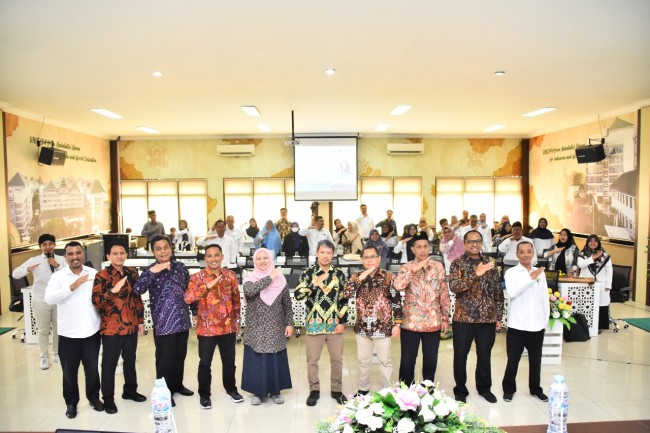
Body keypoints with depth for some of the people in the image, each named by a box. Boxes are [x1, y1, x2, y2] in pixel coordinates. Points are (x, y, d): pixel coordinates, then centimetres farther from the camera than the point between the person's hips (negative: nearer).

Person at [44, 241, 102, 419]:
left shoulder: (94, 274, 0)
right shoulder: (58, 276, -6)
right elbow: (49, 298, -21)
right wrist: (72, 286, -32)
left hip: (91, 332, 1)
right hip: (68, 334, -1)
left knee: (92, 368, 13)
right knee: (69, 371, 13)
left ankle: (94, 397, 32)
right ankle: (71, 402, 32)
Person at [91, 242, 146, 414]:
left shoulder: (132, 273, 5)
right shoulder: (102, 275, -10)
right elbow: (96, 300, -18)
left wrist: (141, 320, 11)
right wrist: (113, 291, -33)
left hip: (131, 326, 5)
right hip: (111, 327, -5)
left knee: (130, 360, 17)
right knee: (109, 363, 7)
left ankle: (130, 390, 34)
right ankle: (108, 398, 21)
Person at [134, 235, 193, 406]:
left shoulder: (180, 267, 4)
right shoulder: (151, 270, -8)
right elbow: (138, 289, -26)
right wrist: (151, 272, -36)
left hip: (182, 320, 5)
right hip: (163, 323, -4)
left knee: (180, 356, 18)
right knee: (165, 359, 6)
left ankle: (177, 385, 38)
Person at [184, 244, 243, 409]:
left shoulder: (230, 275, 2)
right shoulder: (198, 277, -8)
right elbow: (187, 298, -21)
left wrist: (237, 319, 13)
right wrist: (207, 286, -26)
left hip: (228, 327, 3)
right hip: (207, 328, -3)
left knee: (229, 361, 16)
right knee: (205, 363, 9)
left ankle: (231, 389, 35)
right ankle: (204, 394, 28)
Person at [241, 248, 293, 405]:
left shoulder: (280, 279, -1)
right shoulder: (249, 279, -5)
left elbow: (287, 304, 4)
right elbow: (250, 291, -29)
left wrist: (289, 323, 0)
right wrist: (269, 278, -24)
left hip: (275, 329, 1)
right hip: (256, 329, -1)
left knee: (276, 360, 9)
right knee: (256, 361, 6)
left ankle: (276, 391, 27)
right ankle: (257, 392, 24)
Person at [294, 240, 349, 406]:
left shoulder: (339, 274, 2)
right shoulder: (308, 273, -2)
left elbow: (344, 300, 4)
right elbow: (297, 295, -13)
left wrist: (342, 322, -2)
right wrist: (315, 284, -23)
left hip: (335, 324, 1)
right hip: (314, 324, -1)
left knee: (337, 359, 12)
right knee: (312, 360, 9)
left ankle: (336, 390, 29)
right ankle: (314, 390, 26)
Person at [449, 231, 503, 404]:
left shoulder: (490, 263, 6)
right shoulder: (457, 263, -5)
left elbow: (498, 291, 10)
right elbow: (454, 287, -20)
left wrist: (498, 317, 9)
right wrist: (476, 274, -29)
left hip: (488, 318, 3)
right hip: (463, 318, -3)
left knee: (485, 355, 16)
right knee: (460, 356, 7)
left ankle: (484, 388, 36)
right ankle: (460, 390, 25)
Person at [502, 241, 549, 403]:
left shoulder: (540, 273, 7)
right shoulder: (511, 272, -7)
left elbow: (545, 298, 12)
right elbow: (511, 292, -24)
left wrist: (546, 320, 10)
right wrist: (530, 278, -24)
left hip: (537, 324, 4)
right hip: (517, 324, -4)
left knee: (535, 359, 15)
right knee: (513, 359, 6)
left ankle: (535, 388, 33)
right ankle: (509, 389, 22)